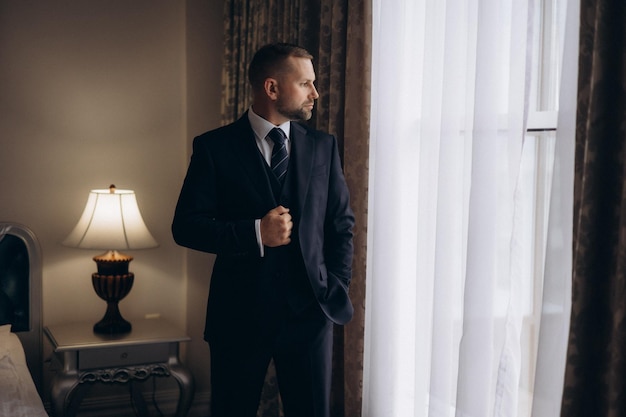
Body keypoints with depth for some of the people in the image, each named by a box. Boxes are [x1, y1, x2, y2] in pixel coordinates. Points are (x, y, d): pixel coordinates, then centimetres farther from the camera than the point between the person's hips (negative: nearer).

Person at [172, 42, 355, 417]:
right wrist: (255, 233, -17)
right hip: (239, 314, -2)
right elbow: (186, 225, -5)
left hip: (310, 312, 2)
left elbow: (342, 224, 11)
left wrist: (337, 289, 0)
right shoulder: (215, 147, -2)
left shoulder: (323, 146, 7)